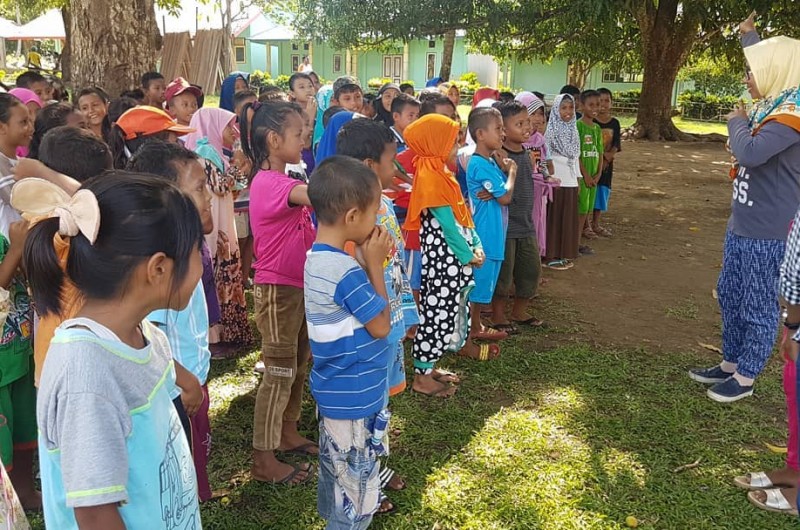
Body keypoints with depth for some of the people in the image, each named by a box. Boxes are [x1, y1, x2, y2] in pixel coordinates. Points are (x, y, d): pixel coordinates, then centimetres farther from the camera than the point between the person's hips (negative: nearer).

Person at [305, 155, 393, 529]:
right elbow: (381, 326, -17)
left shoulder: (318, 257, 1)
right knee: (356, 481, 7)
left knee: (336, 469, 25)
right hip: (355, 397, -9)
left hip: (335, 391, 9)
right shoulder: (345, 271, -27)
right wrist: (374, 264, -14)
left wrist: (367, 262, -2)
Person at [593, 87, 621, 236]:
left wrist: (607, 158, -16)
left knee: (601, 194, 10)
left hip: (607, 164, 4)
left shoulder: (614, 123, 5)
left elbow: (616, 145, 0)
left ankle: (595, 224, 22)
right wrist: (602, 155, -16)